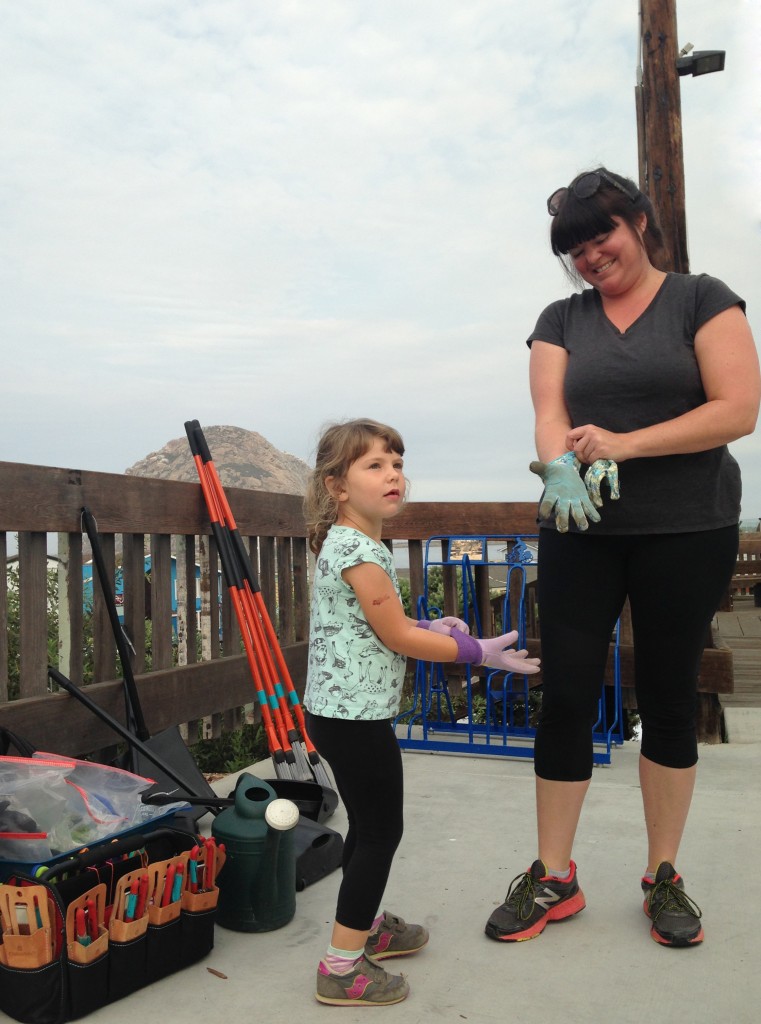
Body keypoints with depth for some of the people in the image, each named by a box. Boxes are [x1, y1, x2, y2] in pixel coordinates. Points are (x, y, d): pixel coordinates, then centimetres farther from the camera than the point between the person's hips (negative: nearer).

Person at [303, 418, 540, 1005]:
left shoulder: (346, 543, 11)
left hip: (338, 711, 10)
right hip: (357, 716, -10)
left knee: (368, 825, 23)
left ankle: (367, 925, 41)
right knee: (381, 832, 1)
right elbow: (397, 637, -18)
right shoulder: (360, 550, -21)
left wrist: (428, 628, 15)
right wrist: (478, 653, -10)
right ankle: (343, 967, 11)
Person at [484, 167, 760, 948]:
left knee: (669, 695, 7)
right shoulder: (561, 321, 11)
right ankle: (552, 878, 15)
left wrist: (624, 444, -18)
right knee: (565, 695, 0)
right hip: (581, 533, 2)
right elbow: (549, 414, -4)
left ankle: (664, 876, 24)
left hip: (688, 532, -2)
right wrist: (560, 469, -27)